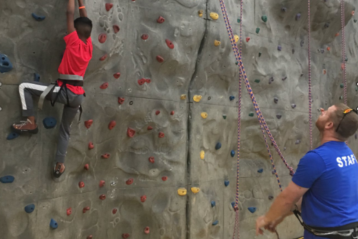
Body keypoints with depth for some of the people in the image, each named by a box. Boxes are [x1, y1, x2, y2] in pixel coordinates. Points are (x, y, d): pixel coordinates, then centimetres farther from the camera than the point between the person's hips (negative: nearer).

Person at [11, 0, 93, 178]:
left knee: (24, 87, 3)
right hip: (78, 95, 7)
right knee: (65, 129, 19)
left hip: (64, 91, -7)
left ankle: (31, 123, 3)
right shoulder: (89, 45, 10)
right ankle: (59, 164, 20)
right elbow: (85, 22, 23)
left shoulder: (74, 41, -6)